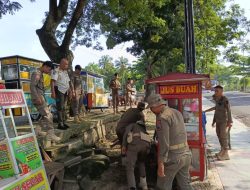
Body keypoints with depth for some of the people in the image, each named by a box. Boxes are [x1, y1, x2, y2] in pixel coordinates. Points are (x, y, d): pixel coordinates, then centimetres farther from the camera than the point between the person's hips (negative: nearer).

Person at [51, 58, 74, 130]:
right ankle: (60, 124, -6)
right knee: (60, 107, -9)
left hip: (65, 91, 8)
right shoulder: (56, 71, -8)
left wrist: (73, 91, 12)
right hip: (59, 91, -8)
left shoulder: (65, 72, 17)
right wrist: (53, 92, -27)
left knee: (63, 108, 10)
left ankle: (63, 122, 16)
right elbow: (52, 81, -18)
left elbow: (69, 82, 18)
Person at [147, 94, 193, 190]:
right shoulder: (177, 112, 9)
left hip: (173, 158, -8)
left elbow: (164, 143, -23)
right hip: (186, 154, 8)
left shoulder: (162, 118, -19)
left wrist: (160, 164, -20)